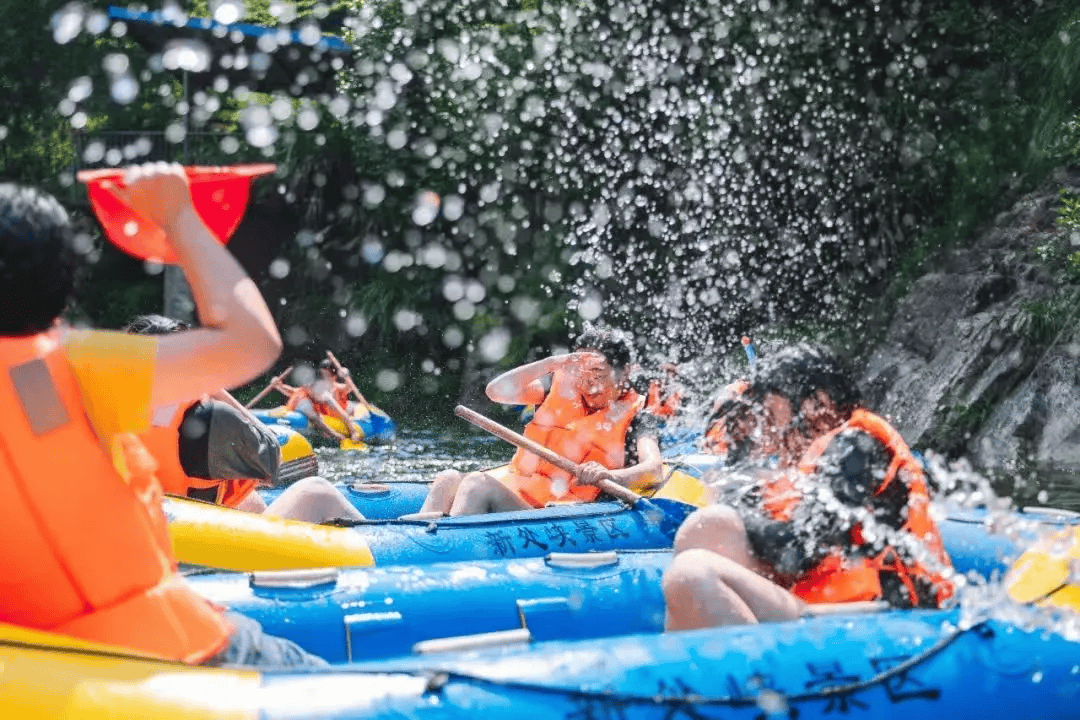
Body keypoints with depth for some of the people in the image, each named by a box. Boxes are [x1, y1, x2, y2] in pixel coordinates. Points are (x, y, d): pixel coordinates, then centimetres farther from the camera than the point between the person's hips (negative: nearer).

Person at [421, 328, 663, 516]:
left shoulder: (635, 415, 4)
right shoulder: (562, 384, 14)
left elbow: (653, 468, -14)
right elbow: (497, 391, 2)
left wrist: (608, 476, -35)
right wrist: (552, 363, -9)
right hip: (514, 485, 5)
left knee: (478, 484, -28)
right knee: (449, 479, -20)